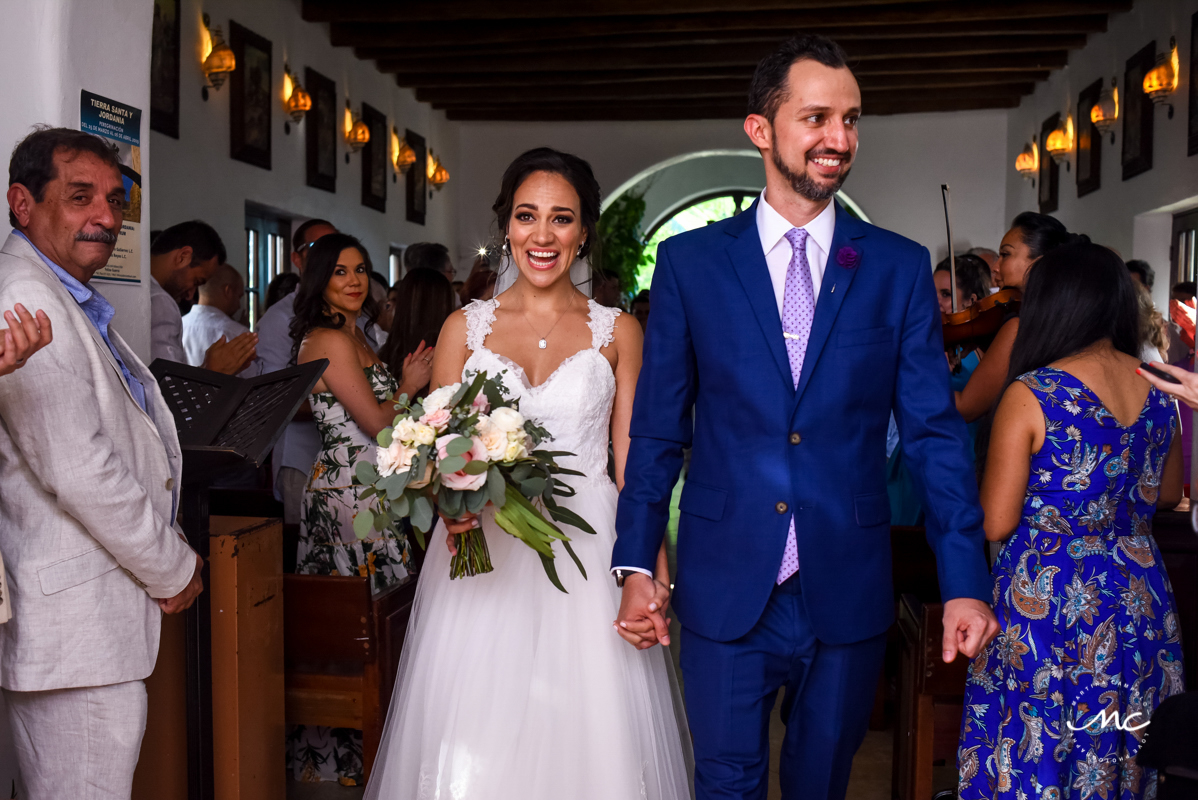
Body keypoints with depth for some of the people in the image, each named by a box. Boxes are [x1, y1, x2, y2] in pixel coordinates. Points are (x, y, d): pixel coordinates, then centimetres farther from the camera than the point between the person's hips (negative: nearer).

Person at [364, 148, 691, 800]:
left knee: (586, 734, 2)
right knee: (473, 747, 3)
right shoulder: (465, 327, 6)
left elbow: (633, 459, 4)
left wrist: (652, 568, -7)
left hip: (585, 556, 0)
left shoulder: (617, 332, 5)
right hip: (484, 557, 1)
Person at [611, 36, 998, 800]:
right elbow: (658, 427, 2)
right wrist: (637, 565, 0)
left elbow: (935, 430, 1)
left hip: (849, 590, 1)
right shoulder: (689, 261, 0)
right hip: (725, 587, -1)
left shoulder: (901, 268, 1)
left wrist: (966, 580, -5)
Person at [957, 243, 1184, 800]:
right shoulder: (1157, 389, 1)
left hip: (1047, 603, -6)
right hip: (1139, 598, 6)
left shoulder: (1031, 394, -17)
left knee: (1033, 754, 8)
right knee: (1116, 754, 19)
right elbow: (1167, 495, 15)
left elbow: (996, 524, -16)